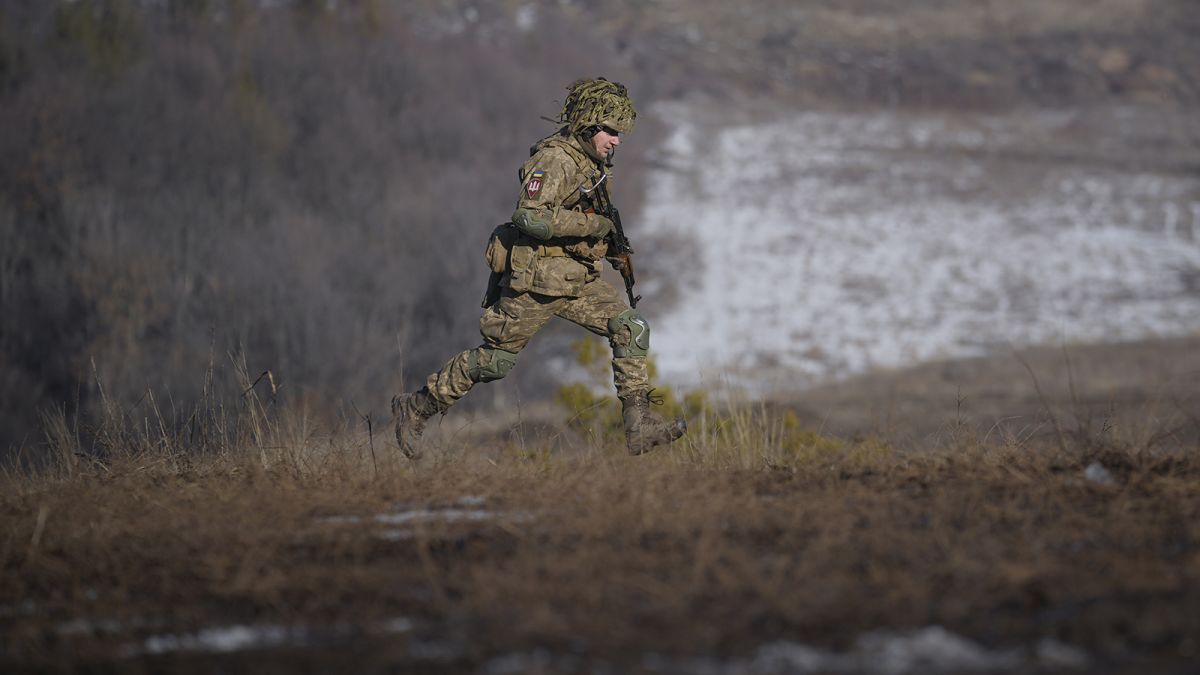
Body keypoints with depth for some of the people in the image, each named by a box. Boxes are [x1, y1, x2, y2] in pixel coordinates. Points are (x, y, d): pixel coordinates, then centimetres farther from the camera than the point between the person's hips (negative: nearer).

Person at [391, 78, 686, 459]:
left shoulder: (593, 163, 11)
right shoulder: (554, 160, -18)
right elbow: (530, 216, -30)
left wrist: (613, 247, 13)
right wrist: (591, 224, -25)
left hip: (578, 280, 8)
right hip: (537, 281, -8)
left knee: (631, 328, -8)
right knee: (495, 360, 1)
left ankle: (639, 426, -9)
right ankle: (416, 409, 16)